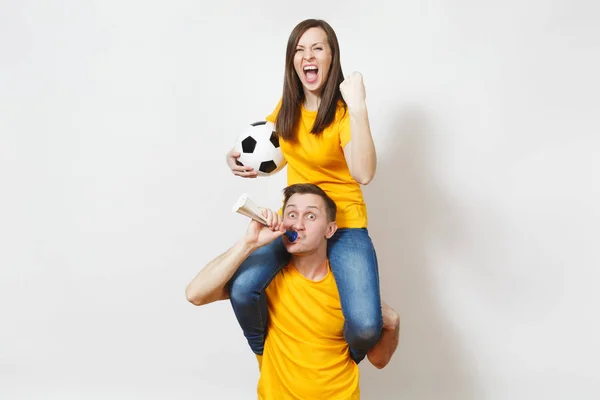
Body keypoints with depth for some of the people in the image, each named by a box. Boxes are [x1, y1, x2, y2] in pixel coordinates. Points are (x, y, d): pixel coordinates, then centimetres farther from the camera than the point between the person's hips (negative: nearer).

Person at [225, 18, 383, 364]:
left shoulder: (343, 112, -14)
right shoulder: (288, 106, 2)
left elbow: (364, 174, -32)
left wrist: (358, 107, -36)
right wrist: (237, 157, 0)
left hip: (344, 224, -4)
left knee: (366, 327, -23)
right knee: (242, 289, -23)